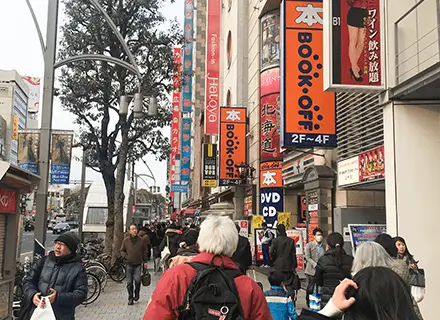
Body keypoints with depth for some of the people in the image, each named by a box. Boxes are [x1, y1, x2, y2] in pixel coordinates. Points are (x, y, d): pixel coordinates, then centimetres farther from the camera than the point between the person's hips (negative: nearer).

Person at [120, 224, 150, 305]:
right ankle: (131, 298, 18)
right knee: (129, 282, 4)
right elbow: (122, 250, 12)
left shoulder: (142, 240, 0)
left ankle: (136, 294, 12)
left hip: (138, 264, -1)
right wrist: (126, 256, -5)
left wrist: (145, 261, 5)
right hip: (129, 264, 2)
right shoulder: (126, 240, 1)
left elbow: (145, 251, 10)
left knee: (137, 280, -14)